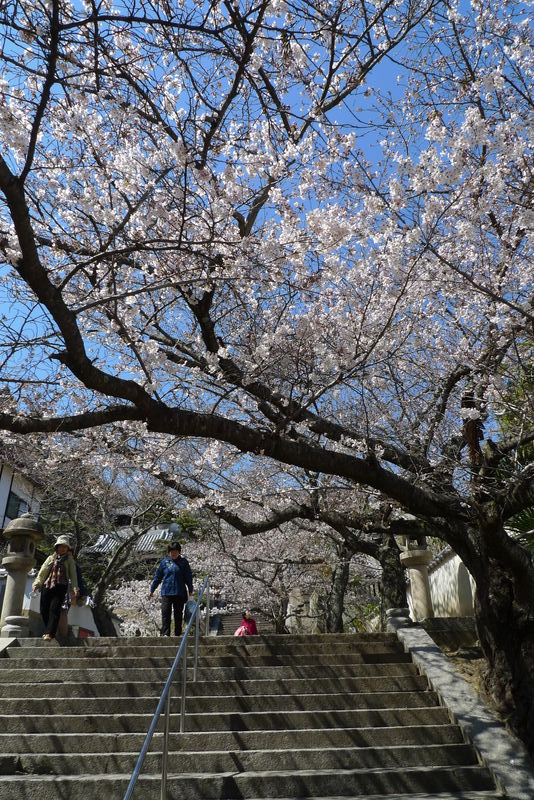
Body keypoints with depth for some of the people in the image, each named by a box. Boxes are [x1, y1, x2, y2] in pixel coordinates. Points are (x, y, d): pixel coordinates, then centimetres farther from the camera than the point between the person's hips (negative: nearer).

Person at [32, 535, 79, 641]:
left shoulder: (69, 560, 15)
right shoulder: (51, 558, 20)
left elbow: (73, 574, 8)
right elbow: (42, 571, 14)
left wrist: (75, 588, -4)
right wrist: (37, 583, 0)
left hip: (60, 587, -3)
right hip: (47, 586, 3)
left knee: (54, 609, -15)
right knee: (44, 609, 0)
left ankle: (49, 633, -16)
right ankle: (49, 631, 15)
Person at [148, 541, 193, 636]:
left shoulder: (183, 562, 2)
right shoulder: (164, 562, 4)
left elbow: (188, 577, 5)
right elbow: (157, 577, 10)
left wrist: (190, 590, -1)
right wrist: (152, 590, 11)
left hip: (180, 593, 0)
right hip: (166, 593, 0)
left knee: (178, 614, 7)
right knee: (165, 614, -8)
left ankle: (178, 634, 17)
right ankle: (165, 634, -4)